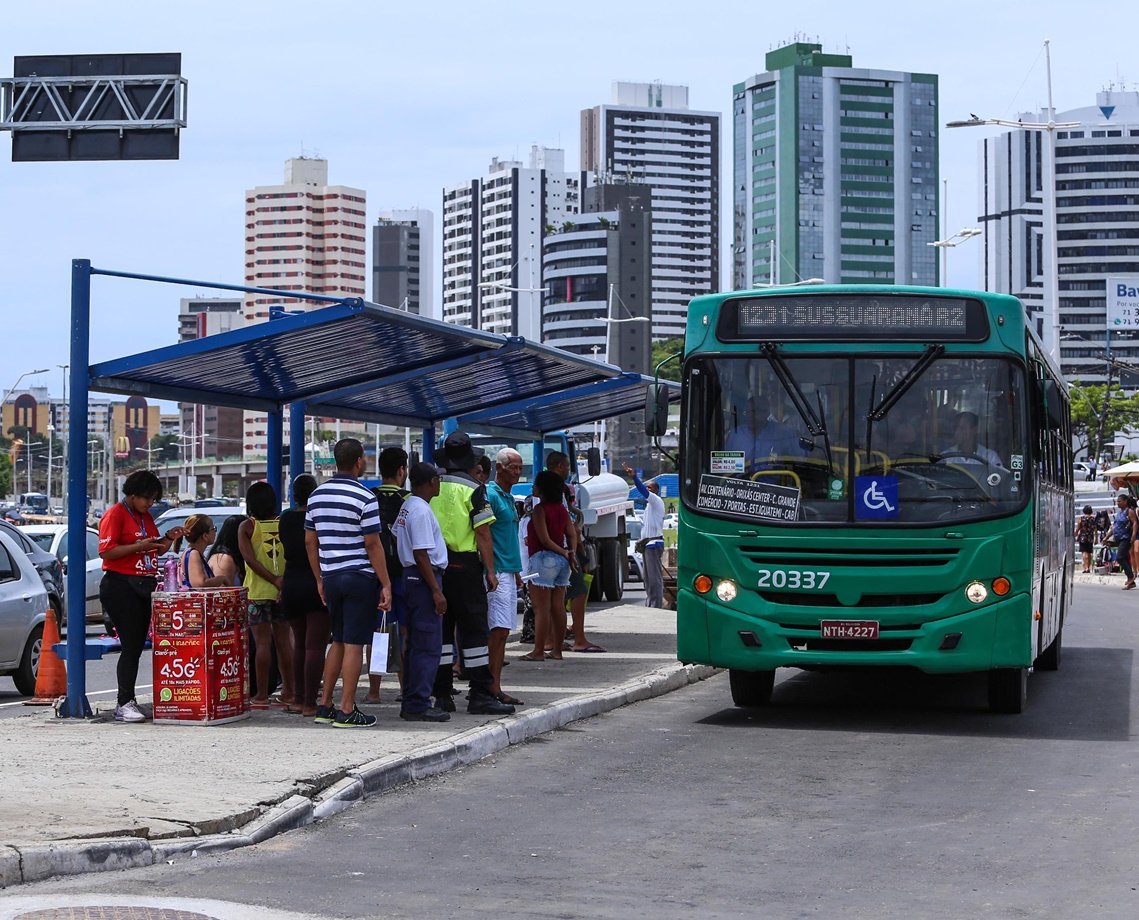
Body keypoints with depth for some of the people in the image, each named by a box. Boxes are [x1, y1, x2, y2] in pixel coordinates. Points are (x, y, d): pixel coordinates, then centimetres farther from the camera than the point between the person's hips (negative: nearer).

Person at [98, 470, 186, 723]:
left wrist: (168, 539, 7)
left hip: (144, 586, 8)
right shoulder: (115, 514, -7)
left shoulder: (146, 517, 18)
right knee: (131, 645, -12)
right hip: (120, 586, -8)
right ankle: (124, 704, -10)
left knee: (137, 645, 6)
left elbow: (153, 552, 25)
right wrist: (139, 546, -22)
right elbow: (105, 551, -15)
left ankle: (127, 702, 10)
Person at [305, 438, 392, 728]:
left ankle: (324, 706, 17)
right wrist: (386, 584, -9)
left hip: (331, 577, 6)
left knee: (338, 641, 17)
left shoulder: (317, 495, 8)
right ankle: (346, 711, -3)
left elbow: (310, 542, 12)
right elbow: (373, 545, -13)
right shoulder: (365, 498, -11)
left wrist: (320, 580, 20)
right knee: (353, 644, -3)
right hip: (360, 577, -6)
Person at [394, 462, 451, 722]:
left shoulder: (406, 506, 15)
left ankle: (410, 703, 18)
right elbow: (421, 554, -20)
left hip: (411, 577, 11)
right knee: (428, 646, -8)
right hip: (424, 579, -11)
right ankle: (419, 705, -7)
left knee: (416, 644, 14)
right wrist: (436, 590, -20)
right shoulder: (421, 510, -16)